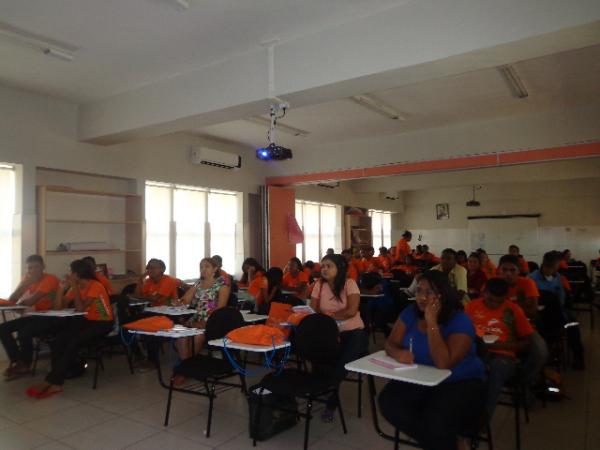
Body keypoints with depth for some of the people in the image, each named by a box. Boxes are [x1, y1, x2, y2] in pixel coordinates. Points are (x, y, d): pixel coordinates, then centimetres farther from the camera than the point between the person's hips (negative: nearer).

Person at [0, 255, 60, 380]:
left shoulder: (50, 279, -14)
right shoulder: (27, 279, 9)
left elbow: (30, 302, -18)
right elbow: (11, 301, 0)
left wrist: (19, 303, 3)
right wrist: (25, 283, -13)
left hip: (51, 318, -8)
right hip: (36, 316, 8)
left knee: (23, 332, -28)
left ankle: (25, 365, -3)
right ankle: (17, 361, 1)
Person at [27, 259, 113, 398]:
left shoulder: (95, 286, -17)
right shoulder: (75, 287, 6)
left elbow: (80, 309, -26)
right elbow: (58, 307, 5)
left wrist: (74, 287, -21)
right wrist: (62, 288, -7)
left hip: (103, 323, -7)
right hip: (86, 320, 7)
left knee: (74, 342, -29)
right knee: (58, 340, -18)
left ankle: (50, 381, -19)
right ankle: (56, 383, -20)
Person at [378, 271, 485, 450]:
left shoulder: (460, 321, -17)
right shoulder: (410, 313, -1)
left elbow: (443, 363, -28)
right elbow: (390, 343, -2)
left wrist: (431, 322, -29)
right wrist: (398, 353, -26)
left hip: (460, 383, -5)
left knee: (436, 420, -35)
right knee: (388, 402, -21)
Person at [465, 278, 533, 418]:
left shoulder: (514, 310, 9)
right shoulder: (472, 306, 11)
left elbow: (527, 342, 11)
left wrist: (502, 345, -6)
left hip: (503, 355, -1)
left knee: (498, 368, -38)